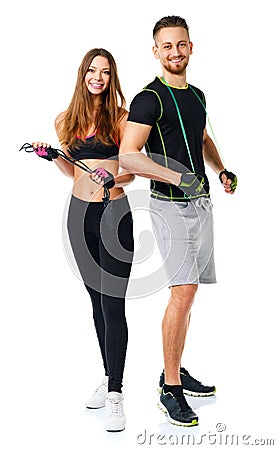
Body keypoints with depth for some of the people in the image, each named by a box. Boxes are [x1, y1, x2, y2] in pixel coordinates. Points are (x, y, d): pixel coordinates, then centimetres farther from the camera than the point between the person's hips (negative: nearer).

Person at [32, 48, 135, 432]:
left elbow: (130, 172, -3)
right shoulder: (65, 121, 9)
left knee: (113, 304, -8)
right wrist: (52, 156, -1)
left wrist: (113, 179, -23)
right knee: (97, 300, 13)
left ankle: (115, 394, -2)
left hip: (114, 213, -5)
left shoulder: (120, 118, -3)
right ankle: (110, 377, 25)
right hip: (80, 213, 5)